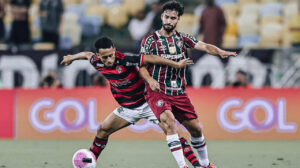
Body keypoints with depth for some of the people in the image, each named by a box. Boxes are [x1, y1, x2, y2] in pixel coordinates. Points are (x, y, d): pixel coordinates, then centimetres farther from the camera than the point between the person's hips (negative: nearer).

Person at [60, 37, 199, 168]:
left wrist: (177, 65, -34)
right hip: (127, 108, 6)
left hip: (146, 102, -6)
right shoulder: (97, 63, -9)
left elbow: (150, 59, -31)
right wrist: (71, 57, 34)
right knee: (103, 130, 4)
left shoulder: (124, 60, -28)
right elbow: (88, 55, 14)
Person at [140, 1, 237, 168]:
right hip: (157, 91, -4)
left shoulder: (183, 38, 8)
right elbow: (142, 66, -3)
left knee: (196, 128, 7)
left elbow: (203, 46, -6)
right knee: (169, 120, -29)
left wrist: (220, 52, -26)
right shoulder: (150, 40, -1)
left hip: (179, 93, 4)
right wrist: (150, 80, -24)